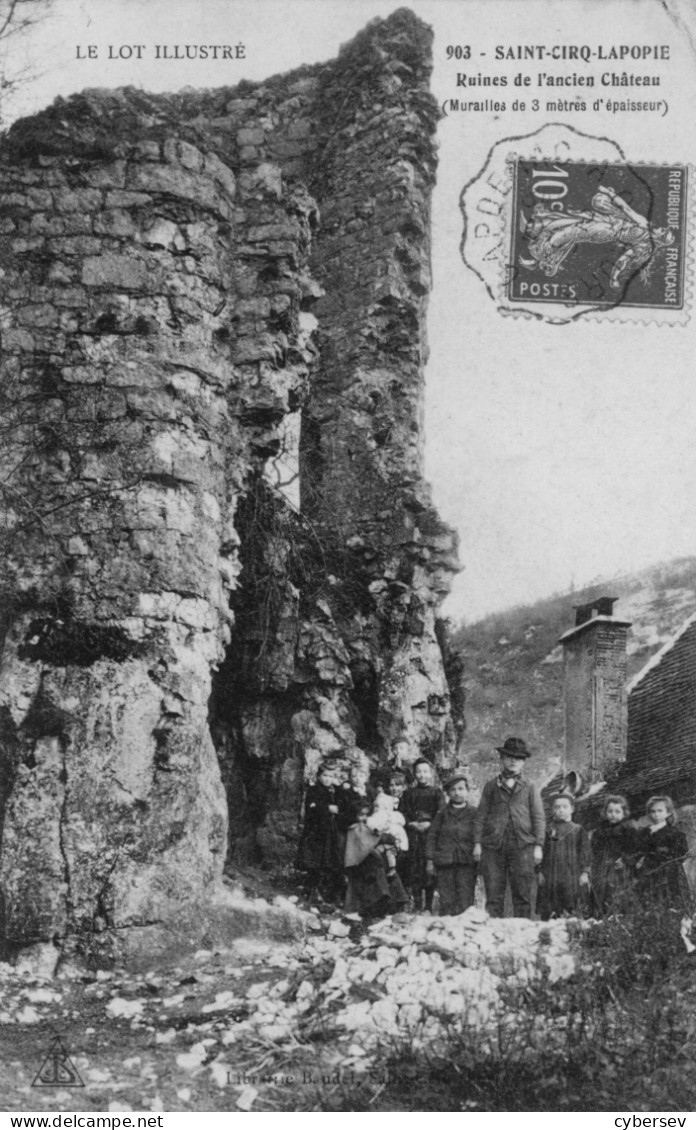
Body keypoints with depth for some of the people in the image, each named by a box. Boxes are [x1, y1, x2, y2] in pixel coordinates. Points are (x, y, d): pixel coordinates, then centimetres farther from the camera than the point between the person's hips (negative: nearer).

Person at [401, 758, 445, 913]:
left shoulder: (436, 792, 11)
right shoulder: (409, 793, 17)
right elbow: (403, 813, 11)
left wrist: (429, 824, -12)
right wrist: (412, 824, -6)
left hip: (431, 832, -2)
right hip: (413, 833, 2)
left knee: (430, 869, -7)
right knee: (414, 869, -4)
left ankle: (428, 907, -4)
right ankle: (417, 906, 0)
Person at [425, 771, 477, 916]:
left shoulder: (473, 814, 9)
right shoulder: (442, 814, 12)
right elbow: (431, 837, 11)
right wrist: (430, 860, 3)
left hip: (467, 863, -1)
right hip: (444, 864, 1)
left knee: (465, 902, -7)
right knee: (446, 903, 0)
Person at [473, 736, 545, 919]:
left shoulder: (530, 788, 13)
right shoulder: (490, 786, 15)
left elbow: (539, 819, 9)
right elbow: (481, 815, 11)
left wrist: (538, 845, -1)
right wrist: (478, 842, 2)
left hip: (522, 846, 0)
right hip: (493, 847, 0)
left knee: (523, 895, -3)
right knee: (493, 895, -2)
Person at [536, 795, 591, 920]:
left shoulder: (578, 830, 7)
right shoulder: (548, 831, 12)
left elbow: (585, 852, 4)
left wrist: (585, 872, -4)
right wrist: (540, 871, 1)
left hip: (572, 876, -2)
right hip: (550, 876, 2)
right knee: (548, 914, -1)